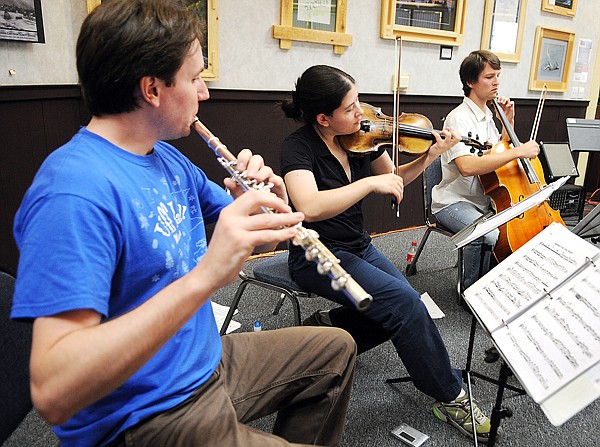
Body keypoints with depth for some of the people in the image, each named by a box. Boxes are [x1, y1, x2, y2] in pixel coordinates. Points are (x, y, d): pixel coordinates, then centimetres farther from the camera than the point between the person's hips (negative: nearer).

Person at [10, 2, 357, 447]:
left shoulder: (167, 159, 3)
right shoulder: (76, 191, -25)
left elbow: (255, 239, 9)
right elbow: (53, 393, -33)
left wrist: (262, 200, -13)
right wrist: (205, 274, -41)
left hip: (209, 361, 9)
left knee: (336, 349, 19)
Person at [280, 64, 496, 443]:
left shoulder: (362, 138, 0)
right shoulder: (298, 146, -18)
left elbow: (396, 180, 13)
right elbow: (309, 208, -35)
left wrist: (430, 156, -3)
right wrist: (371, 182, -32)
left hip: (359, 247, 7)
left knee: (402, 312, -14)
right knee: (405, 301, -22)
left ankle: (326, 327, 8)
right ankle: (450, 397, -3)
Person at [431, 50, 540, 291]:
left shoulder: (487, 116, 13)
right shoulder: (459, 118, -15)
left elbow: (501, 151, 29)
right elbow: (467, 166, -32)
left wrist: (509, 121, 13)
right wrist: (518, 151, -27)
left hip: (483, 200, 9)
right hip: (454, 201, -8)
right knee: (487, 235, -34)